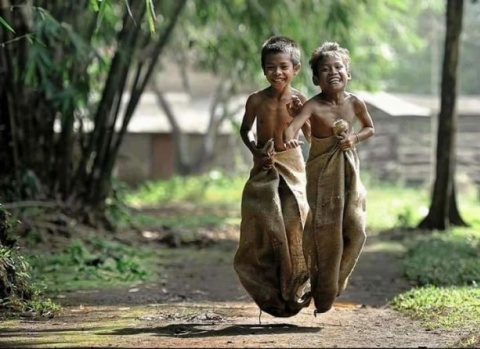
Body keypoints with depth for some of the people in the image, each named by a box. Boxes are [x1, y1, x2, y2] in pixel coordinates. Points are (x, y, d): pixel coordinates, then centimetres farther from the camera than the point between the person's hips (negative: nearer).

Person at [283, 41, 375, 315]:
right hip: (322, 173, -3)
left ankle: (336, 280, 16)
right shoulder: (314, 106, -18)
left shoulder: (355, 103, -6)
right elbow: (293, 125, -36)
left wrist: (354, 139, -10)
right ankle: (323, 295, 11)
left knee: (355, 227, -7)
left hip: (349, 171, 3)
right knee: (323, 229, -3)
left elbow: (370, 129, 11)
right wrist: (289, 139, -59)